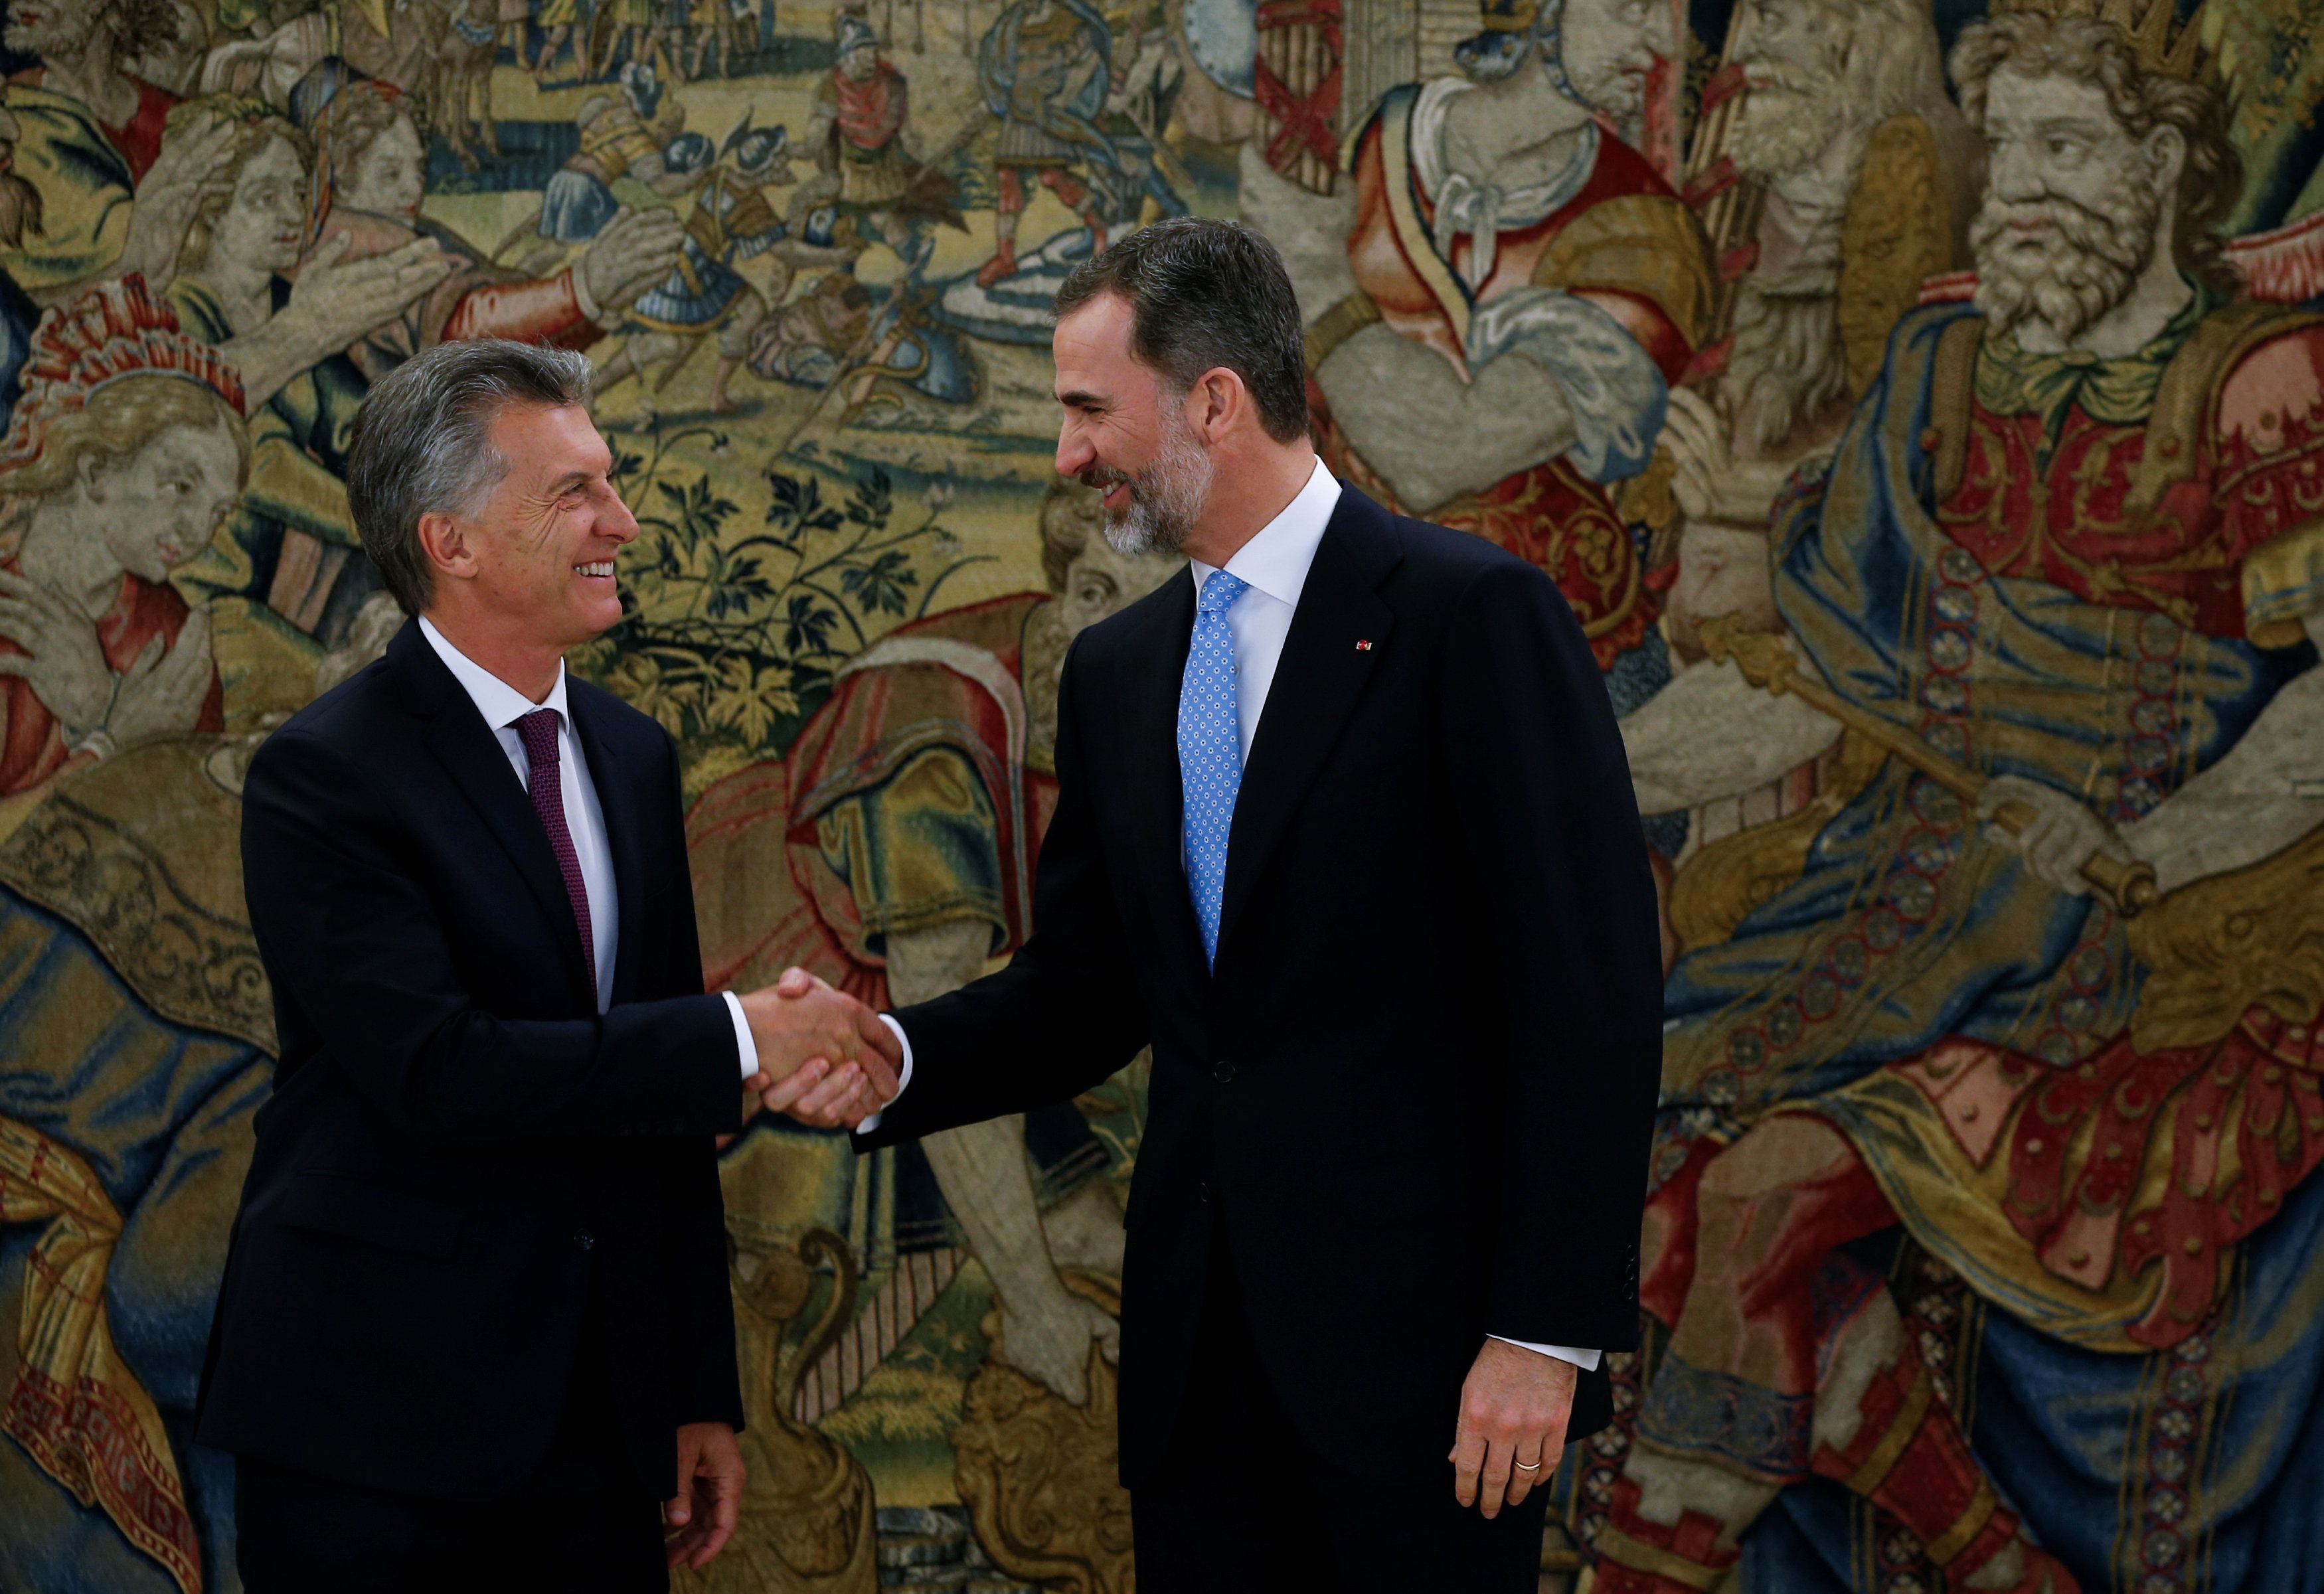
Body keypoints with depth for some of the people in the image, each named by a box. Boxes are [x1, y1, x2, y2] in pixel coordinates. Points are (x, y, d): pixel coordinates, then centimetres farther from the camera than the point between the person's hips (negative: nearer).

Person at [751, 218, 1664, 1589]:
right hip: (1205, 1358, 6)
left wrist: (1547, 1332, -16)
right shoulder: (1116, 672, 14)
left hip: (1424, 1340, -6)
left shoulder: (1472, 615, -8)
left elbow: (1593, 987, -12)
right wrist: (891, 1063, -3)